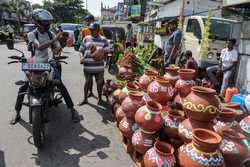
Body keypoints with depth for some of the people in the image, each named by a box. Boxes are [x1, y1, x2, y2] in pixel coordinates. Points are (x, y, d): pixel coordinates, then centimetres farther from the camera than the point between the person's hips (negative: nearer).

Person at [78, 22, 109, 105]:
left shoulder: (103, 39, 1)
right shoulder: (86, 39, 7)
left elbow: (106, 52, 0)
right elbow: (81, 50, 9)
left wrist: (101, 57, -18)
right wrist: (82, 57, -10)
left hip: (99, 66, -1)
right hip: (87, 66, 2)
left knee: (99, 83, 11)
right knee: (87, 82, 14)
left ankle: (100, 98, 32)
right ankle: (85, 99, 29)